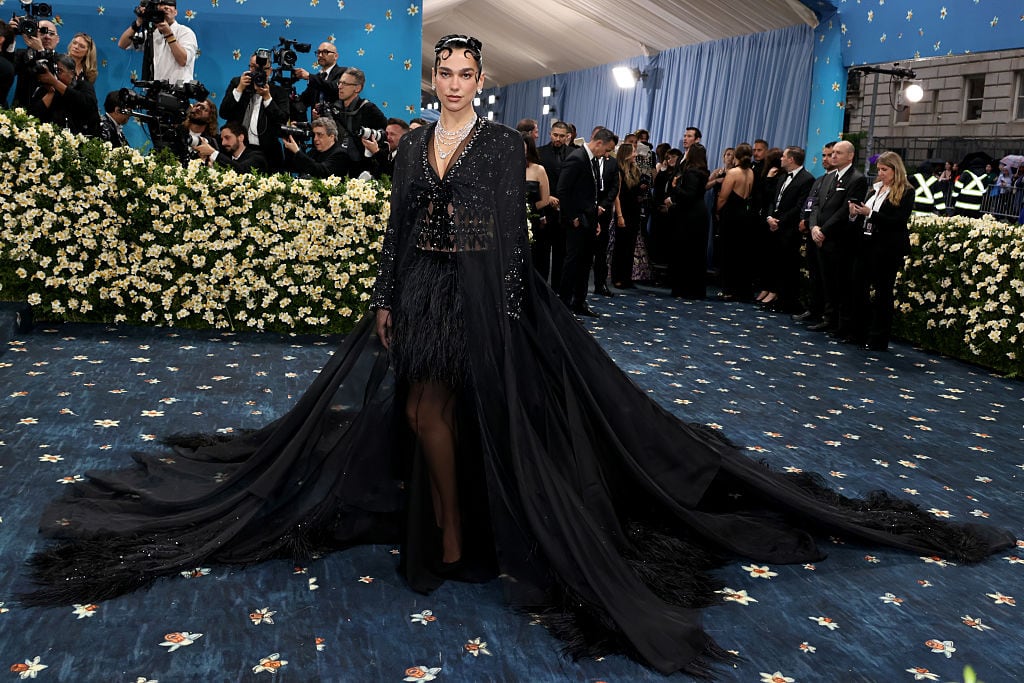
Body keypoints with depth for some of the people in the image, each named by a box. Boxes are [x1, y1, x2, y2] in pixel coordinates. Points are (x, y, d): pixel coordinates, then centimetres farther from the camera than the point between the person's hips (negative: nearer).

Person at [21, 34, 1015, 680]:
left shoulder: (505, 143, -1)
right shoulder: (412, 144, 11)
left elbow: (513, 234, -6)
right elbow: (398, 228, 11)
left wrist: (505, 313, -12)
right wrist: (386, 302, 6)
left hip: (481, 295, -5)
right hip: (420, 292, 5)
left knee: (447, 414, -2)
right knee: (425, 412, 6)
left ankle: (454, 535, 17)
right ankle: (443, 530, 24)